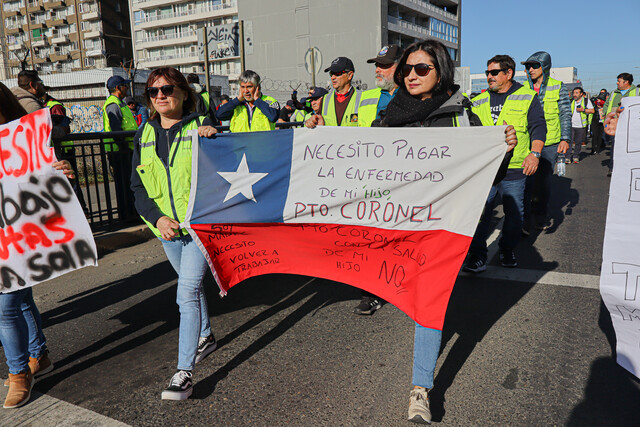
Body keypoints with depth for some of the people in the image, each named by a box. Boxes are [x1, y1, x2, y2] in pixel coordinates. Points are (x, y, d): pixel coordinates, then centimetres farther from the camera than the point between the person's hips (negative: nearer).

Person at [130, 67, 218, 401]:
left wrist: (214, 139, -28)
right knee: (190, 283, 20)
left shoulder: (201, 126, -5)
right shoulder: (144, 135, 8)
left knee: (187, 291, -12)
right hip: (166, 225, 5)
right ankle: (205, 336, 42)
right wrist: (157, 217, -9)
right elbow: (138, 186, 7)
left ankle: (184, 371, -5)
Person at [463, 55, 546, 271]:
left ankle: (507, 250, 28)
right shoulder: (479, 101, 13)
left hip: (514, 170, -1)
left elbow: (538, 126, 1)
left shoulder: (527, 97, 5)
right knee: (480, 211, -4)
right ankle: (477, 254, 5)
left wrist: (534, 153, -12)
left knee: (514, 213, 9)